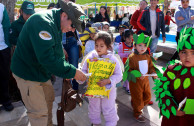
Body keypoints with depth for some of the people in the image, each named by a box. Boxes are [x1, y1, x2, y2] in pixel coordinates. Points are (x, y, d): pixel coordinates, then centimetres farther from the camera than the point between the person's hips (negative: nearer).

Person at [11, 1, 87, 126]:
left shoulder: (56, 25, 3)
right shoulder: (43, 23, -28)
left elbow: (58, 53, 10)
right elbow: (47, 58, -34)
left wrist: (67, 71, -2)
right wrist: (72, 72, -27)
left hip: (42, 71, 10)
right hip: (28, 72, -10)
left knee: (49, 99, 23)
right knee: (39, 113, -2)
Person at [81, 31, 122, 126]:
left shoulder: (113, 59, -14)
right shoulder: (90, 57, -8)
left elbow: (118, 75, -14)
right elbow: (84, 70, 1)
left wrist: (108, 81, -29)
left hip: (108, 89, -3)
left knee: (109, 110, 10)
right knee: (93, 108, 21)